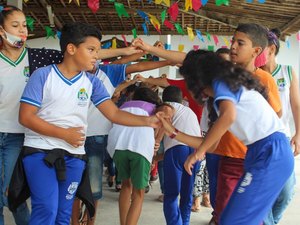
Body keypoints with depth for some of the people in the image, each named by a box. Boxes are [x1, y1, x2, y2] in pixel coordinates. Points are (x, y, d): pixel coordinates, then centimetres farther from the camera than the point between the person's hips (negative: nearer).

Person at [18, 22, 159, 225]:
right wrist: (65, 134, -14)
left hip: (74, 155, 4)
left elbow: (114, 114, -2)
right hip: (40, 151, -4)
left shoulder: (92, 82, 4)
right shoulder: (43, 75, -6)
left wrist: (147, 121, -17)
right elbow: (26, 117, -9)